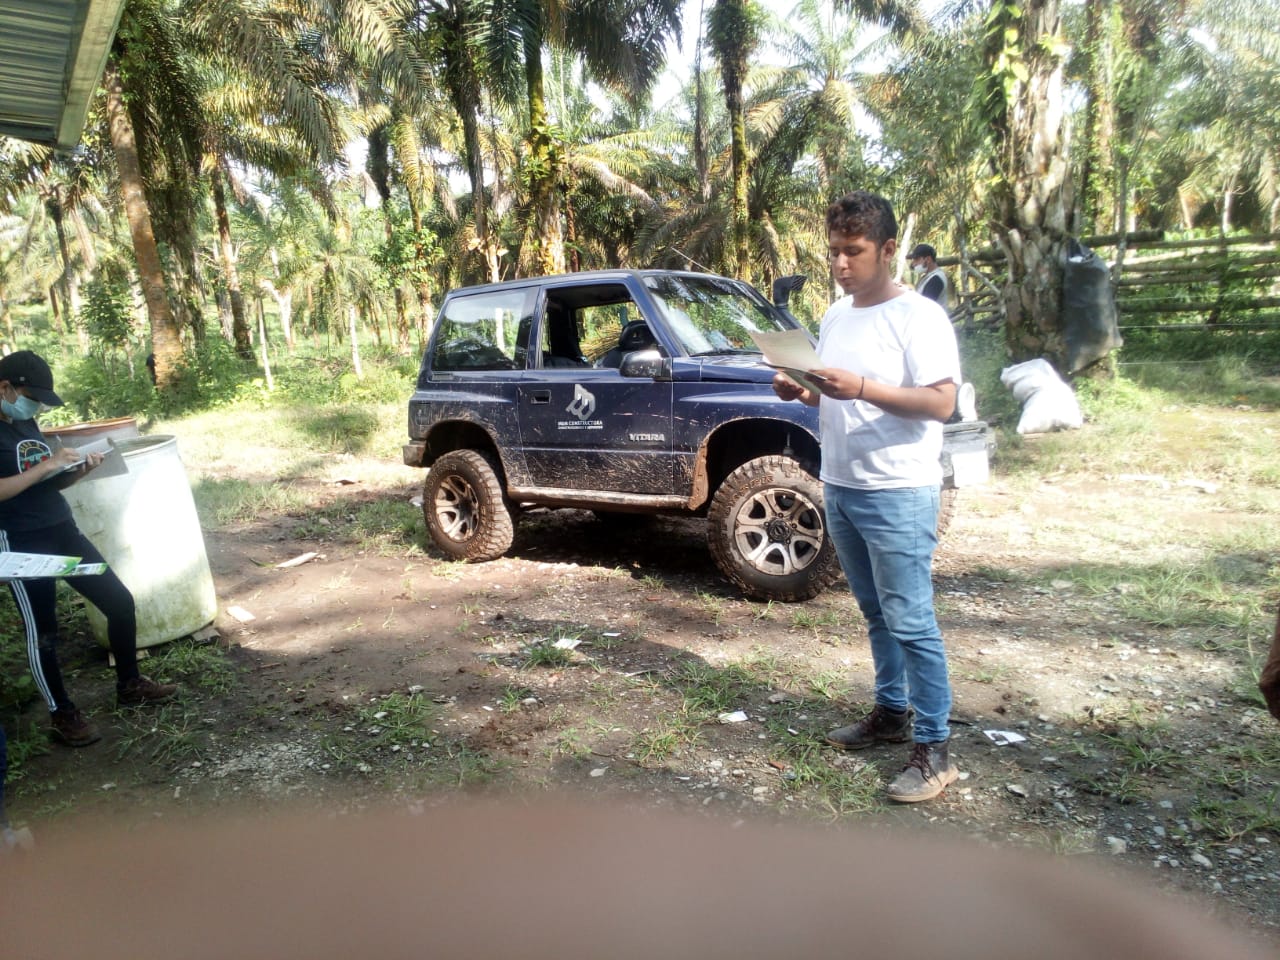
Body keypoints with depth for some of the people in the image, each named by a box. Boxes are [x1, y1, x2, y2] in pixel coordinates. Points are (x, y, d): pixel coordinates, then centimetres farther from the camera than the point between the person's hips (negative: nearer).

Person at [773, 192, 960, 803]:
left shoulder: (918, 316, -11)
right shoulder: (835, 317, 13)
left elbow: (942, 403, -19)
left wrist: (862, 388, -28)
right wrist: (800, 392, -2)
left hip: (898, 494, -7)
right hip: (840, 488, 8)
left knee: (910, 622, -4)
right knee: (876, 613, 17)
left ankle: (934, 748, 6)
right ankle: (891, 712, 31)